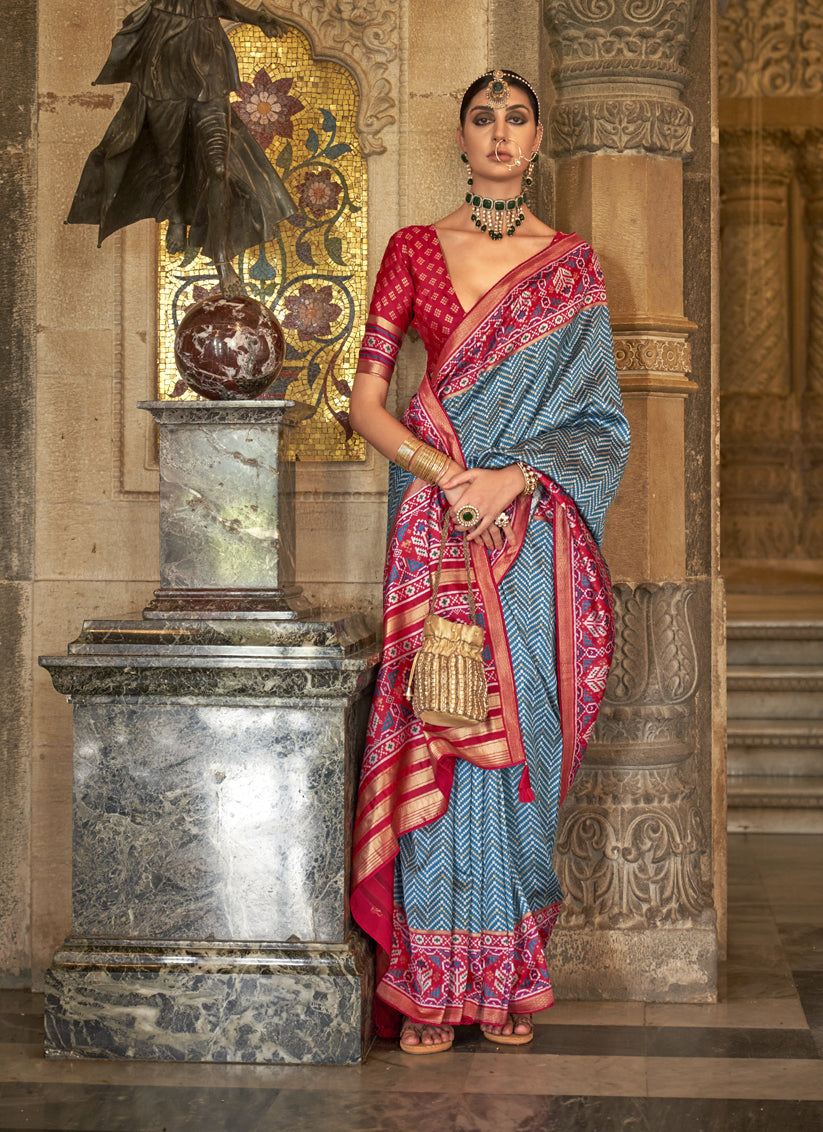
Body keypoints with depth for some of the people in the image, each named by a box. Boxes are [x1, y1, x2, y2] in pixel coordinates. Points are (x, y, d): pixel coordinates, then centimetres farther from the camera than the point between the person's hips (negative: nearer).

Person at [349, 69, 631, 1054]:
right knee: (434, 739, -3)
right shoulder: (415, 251, 8)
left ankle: (510, 976, 11)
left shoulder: (573, 268, 8)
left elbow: (598, 423, 4)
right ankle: (435, 981, 3)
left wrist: (515, 477, -12)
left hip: (533, 532, 0)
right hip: (434, 519, 0)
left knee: (518, 740, 1)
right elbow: (366, 402, 2)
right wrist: (448, 473, -13)